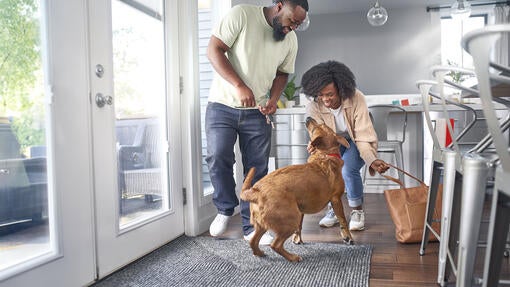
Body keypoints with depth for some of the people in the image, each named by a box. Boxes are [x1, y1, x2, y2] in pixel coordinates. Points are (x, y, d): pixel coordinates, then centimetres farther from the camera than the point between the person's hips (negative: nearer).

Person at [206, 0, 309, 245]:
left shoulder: (291, 40, 3)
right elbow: (214, 50, -15)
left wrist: (274, 98, -6)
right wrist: (239, 86, -25)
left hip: (257, 112, 4)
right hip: (222, 106, -3)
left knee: (257, 169, 1)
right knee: (218, 157, -17)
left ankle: (251, 227, 14)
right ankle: (225, 209, 10)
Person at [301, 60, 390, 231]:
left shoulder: (356, 99, -29)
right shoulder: (313, 107, -23)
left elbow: (363, 137, -27)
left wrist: (372, 161, -43)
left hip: (356, 142, -2)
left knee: (348, 170, -31)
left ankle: (357, 211, -4)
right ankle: (333, 209, -3)